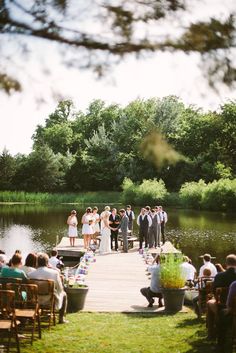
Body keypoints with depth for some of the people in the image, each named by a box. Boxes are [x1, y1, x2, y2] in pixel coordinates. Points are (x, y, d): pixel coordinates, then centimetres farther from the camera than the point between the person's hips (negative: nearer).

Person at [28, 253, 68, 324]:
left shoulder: (31, 274, -15)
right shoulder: (55, 273, -20)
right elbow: (60, 289, -8)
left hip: (36, 302, 3)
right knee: (64, 294, 28)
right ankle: (61, 318, 32)